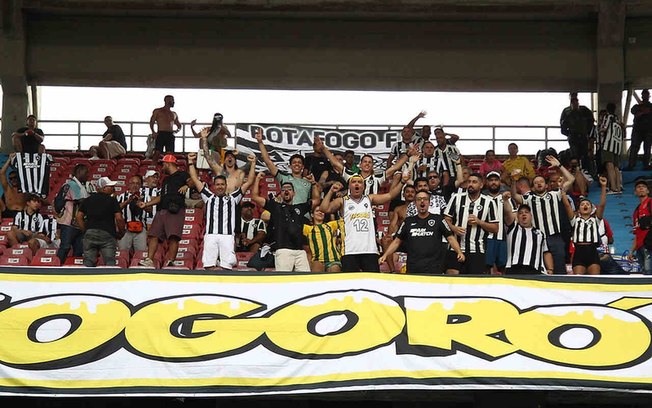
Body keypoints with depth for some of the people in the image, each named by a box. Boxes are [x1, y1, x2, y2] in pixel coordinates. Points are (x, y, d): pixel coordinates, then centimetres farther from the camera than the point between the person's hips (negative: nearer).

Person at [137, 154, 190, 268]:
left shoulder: (181, 175, 8)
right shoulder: (166, 179, 33)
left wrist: (186, 186, -26)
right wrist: (146, 204, 28)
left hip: (175, 210, -8)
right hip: (161, 210, 8)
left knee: (173, 237, -16)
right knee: (153, 235, -3)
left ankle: (170, 261, -20)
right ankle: (149, 260, -6)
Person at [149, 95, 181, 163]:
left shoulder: (174, 114, 22)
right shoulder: (157, 111, 10)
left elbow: (179, 125, 29)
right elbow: (151, 122, 6)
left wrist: (177, 129, 5)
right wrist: (153, 132, -12)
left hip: (170, 135, 4)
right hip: (160, 134, -4)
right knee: (157, 152, -13)